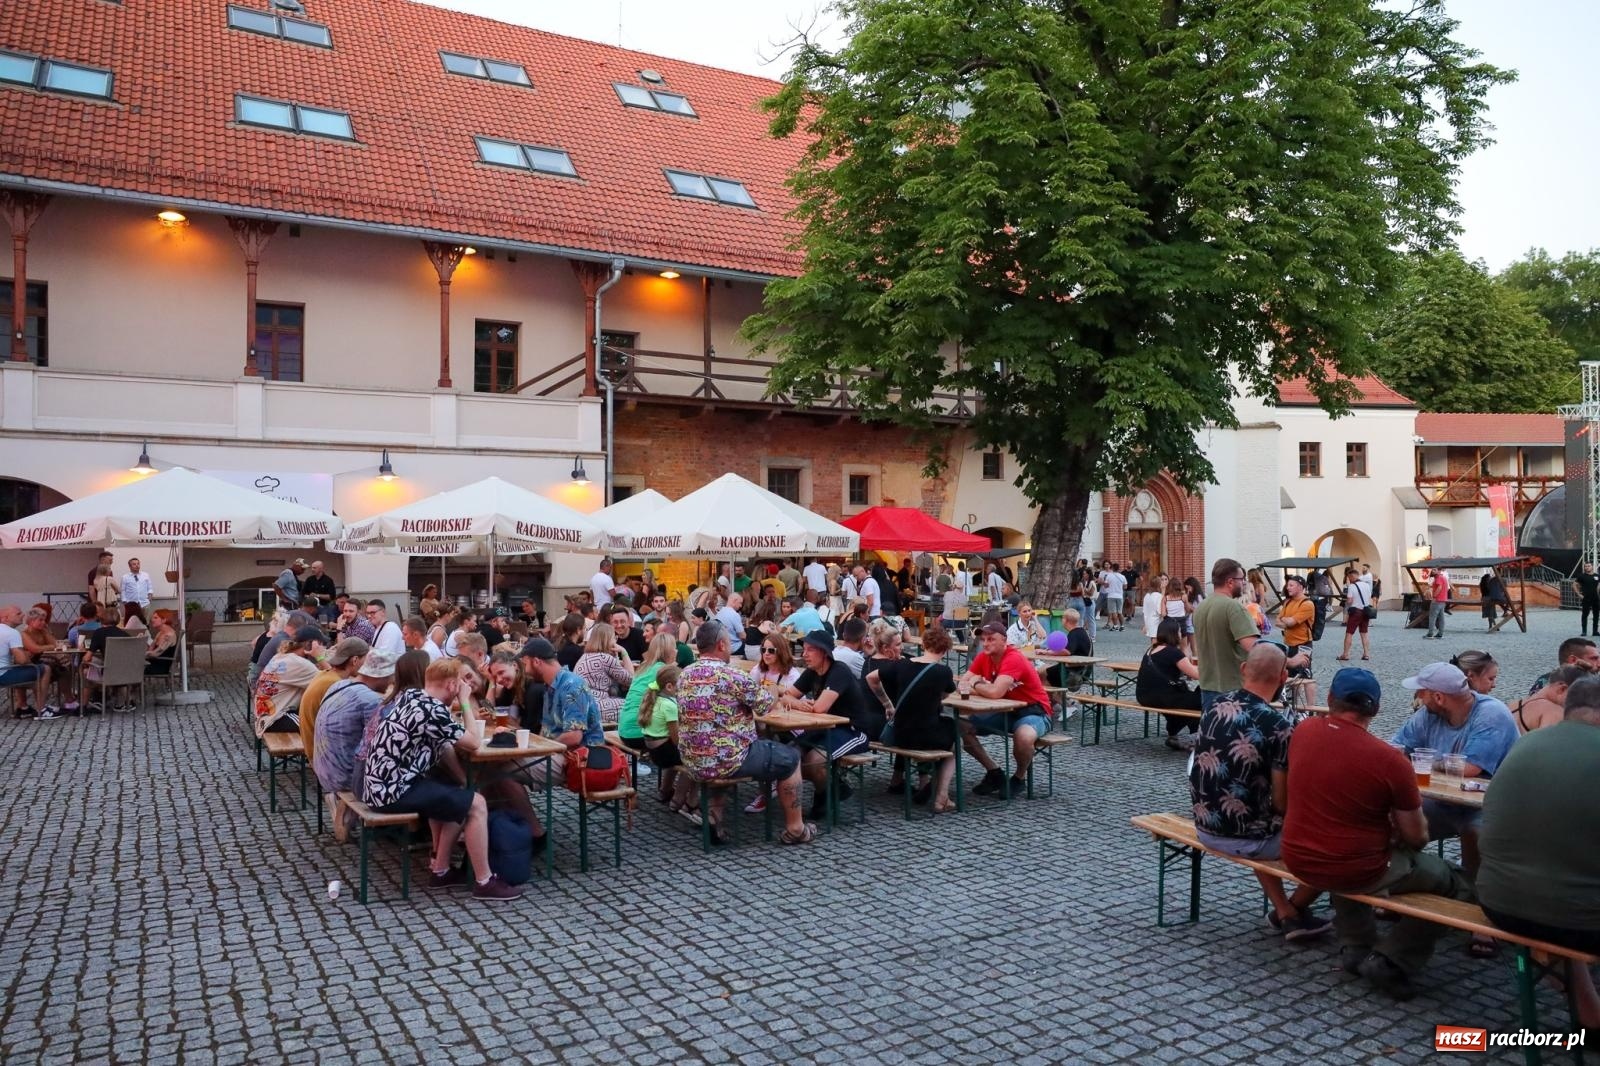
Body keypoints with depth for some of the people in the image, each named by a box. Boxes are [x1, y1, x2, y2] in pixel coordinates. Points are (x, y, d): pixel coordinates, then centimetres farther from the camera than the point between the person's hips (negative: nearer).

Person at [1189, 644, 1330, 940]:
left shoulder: (1213, 707, 0)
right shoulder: (1278, 725, -19)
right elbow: (1282, 802, -16)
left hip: (1206, 828, 6)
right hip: (1245, 837, -6)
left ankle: (1283, 911, 31)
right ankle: (1294, 909, 29)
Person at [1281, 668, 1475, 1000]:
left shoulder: (1303, 731, -5)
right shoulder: (1389, 759, -19)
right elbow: (1417, 838, -10)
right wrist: (1395, 831, 12)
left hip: (1298, 861, 5)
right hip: (1356, 872, -5)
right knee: (1454, 883, 14)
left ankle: (1355, 948, 31)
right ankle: (1389, 963, 9)